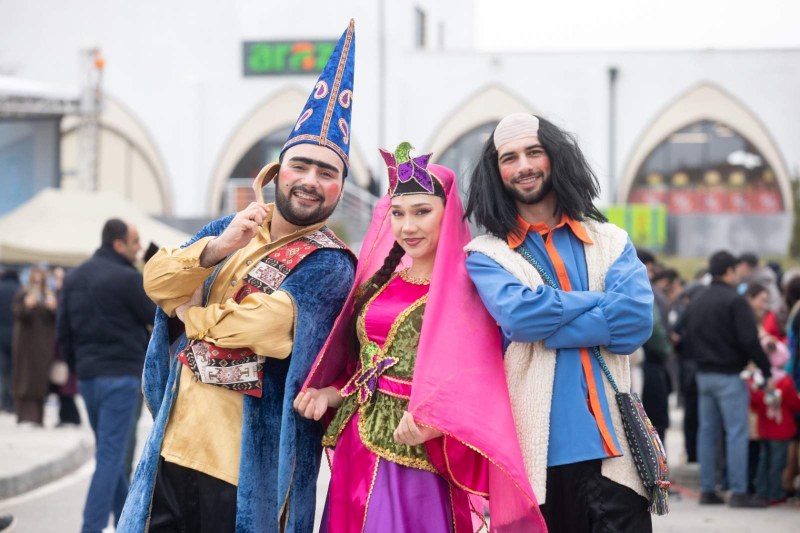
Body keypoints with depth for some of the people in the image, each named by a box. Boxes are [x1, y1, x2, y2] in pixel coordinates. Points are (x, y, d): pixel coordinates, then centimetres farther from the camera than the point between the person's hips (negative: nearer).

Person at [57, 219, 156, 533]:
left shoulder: (73, 278, 11)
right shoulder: (127, 278, -13)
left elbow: (64, 332, 14)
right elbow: (158, 318, -6)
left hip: (87, 376, 8)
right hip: (120, 375, -8)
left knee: (109, 454, 18)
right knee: (110, 457, -7)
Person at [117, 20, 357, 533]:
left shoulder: (329, 266, -11)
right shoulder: (234, 228, 11)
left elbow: (253, 326, -22)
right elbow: (156, 280, 1)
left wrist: (187, 311, -3)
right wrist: (216, 248, -18)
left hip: (245, 466, -6)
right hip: (175, 446, 6)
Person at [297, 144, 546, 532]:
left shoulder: (466, 287, -6)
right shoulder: (379, 281, 14)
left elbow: (476, 382, -13)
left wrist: (435, 421, -29)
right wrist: (327, 395, 3)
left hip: (420, 458, -6)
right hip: (359, 451, 6)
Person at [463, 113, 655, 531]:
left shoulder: (610, 242, 12)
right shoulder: (486, 255, 7)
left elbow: (635, 319, -6)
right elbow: (519, 314, -13)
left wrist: (543, 324, -8)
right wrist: (603, 302, -2)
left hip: (612, 443, 1)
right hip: (536, 449, -1)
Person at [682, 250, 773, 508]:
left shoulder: (695, 303, 12)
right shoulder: (735, 301, -12)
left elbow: (687, 340, 15)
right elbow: (749, 340, -16)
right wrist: (766, 369, -10)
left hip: (703, 375, 7)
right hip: (729, 375, -7)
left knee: (707, 431, 10)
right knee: (736, 432, -5)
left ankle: (707, 490, 12)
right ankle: (739, 492, -7)